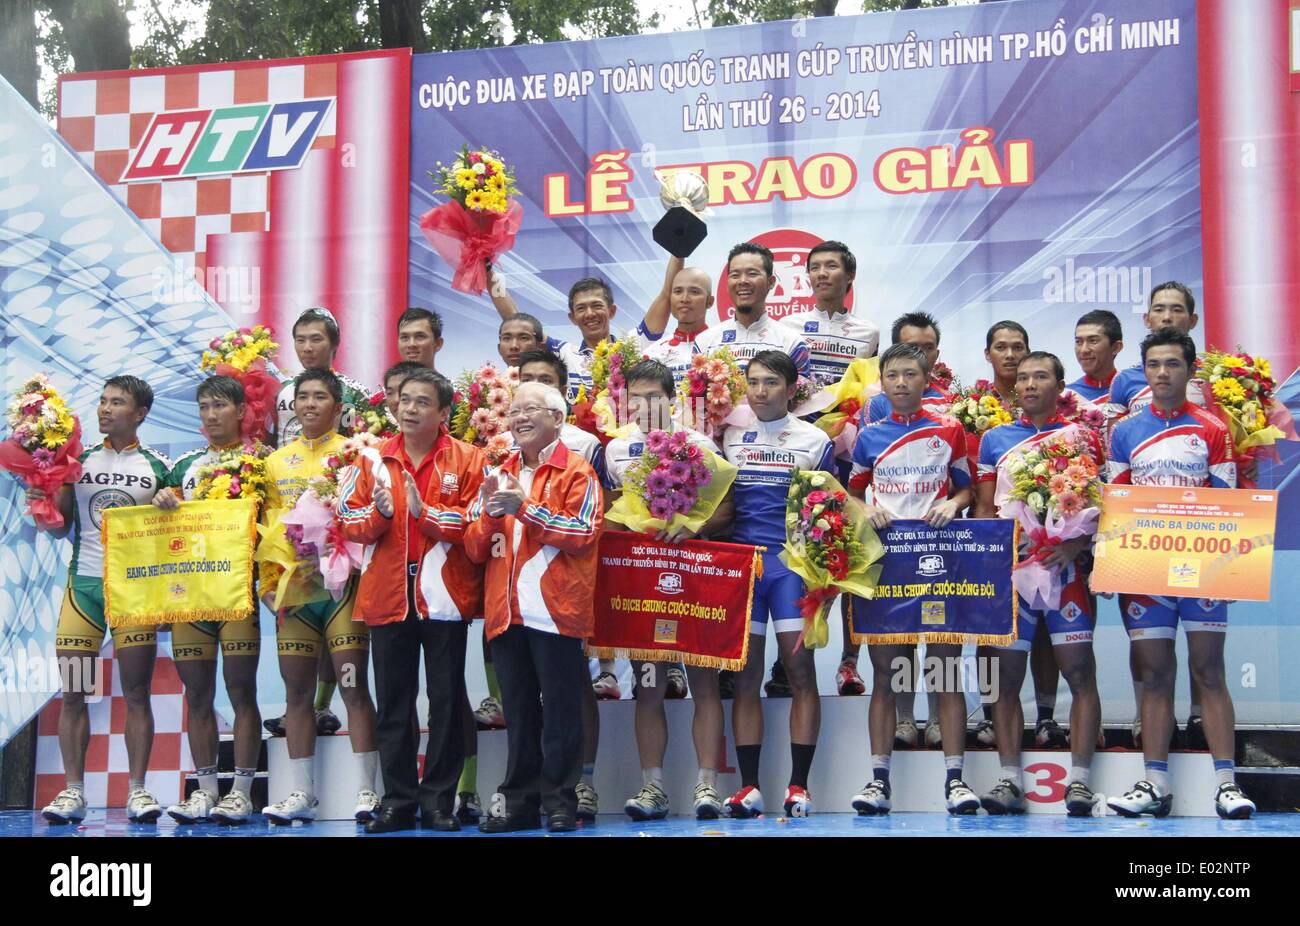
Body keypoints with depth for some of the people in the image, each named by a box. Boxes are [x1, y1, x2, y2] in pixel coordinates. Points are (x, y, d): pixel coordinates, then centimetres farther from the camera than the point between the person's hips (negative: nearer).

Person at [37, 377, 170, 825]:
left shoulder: (160, 467, 5)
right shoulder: (78, 461, 9)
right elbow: (60, 527, 11)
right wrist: (41, 504, -7)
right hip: (84, 582, 2)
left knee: (136, 692, -1)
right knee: (73, 692, -1)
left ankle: (137, 790, 3)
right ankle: (73, 791, 5)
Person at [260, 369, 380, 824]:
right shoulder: (276, 462, 14)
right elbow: (267, 528, 14)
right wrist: (268, 583, 5)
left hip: (340, 583, -4)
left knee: (354, 684, -5)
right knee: (297, 688, 6)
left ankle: (366, 790, -1)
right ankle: (300, 792, 13)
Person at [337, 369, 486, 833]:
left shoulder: (467, 460, 0)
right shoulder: (373, 459, 8)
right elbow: (350, 523, 5)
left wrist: (424, 511, -19)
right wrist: (379, 513, -15)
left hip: (445, 597, -2)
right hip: (388, 595, 3)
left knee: (446, 700, 4)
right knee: (392, 702, 7)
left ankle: (439, 799, 12)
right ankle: (397, 799, 15)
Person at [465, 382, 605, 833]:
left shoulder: (576, 472, 1)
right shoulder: (499, 474, 17)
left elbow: (583, 533, -12)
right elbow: (474, 547, 13)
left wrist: (525, 507, -16)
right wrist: (491, 513, -7)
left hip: (555, 610, -5)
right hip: (506, 611, 5)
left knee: (560, 710, 0)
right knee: (519, 711, 11)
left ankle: (560, 800, 8)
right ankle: (518, 800, 17)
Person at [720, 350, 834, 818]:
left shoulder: (814, 440, 6)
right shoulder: (728, 437, 12)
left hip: (795, 561, -2)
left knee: (800, 667, -4)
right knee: (745, 673, 1)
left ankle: (798, 786, 1)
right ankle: (748, 787, 5)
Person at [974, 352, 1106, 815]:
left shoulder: (1082, 437, 8)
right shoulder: (994, 439, 14)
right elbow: (984, 508, 14)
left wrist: (1076, 546, -14)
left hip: (1064, 565, -2)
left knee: (1079, 671, -5)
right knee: (1006, 675, 1)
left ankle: (1079, 781, -2)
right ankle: (1010, 779, 5)